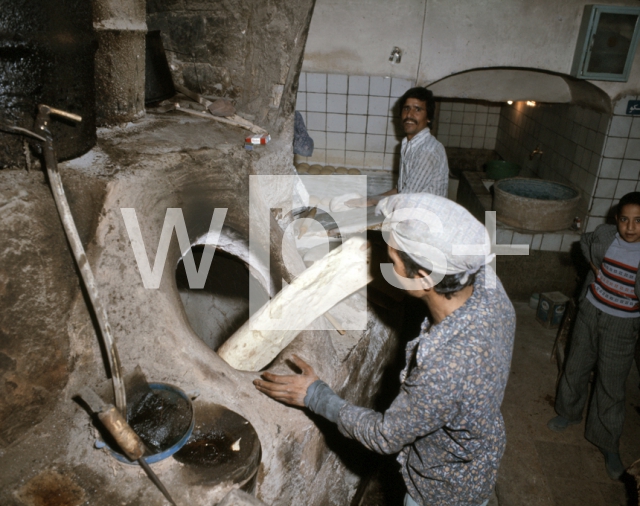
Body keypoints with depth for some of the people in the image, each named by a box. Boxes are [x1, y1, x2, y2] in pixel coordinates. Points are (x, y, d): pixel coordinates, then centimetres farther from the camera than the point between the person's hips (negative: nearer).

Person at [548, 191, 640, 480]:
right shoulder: (605, 235, -11)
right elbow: (585, 242, 13)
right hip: (590, 313, 3)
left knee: (611, 386, 5)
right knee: (576, 367, 18)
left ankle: (608, 446, 22)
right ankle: (569, 412, 42)